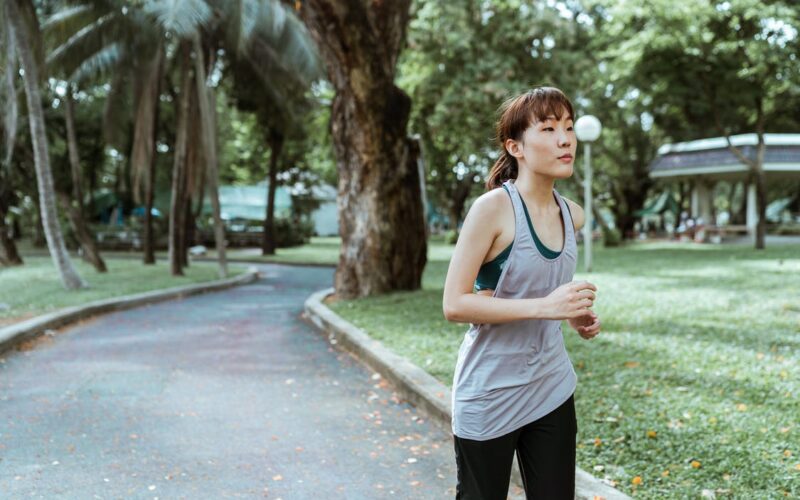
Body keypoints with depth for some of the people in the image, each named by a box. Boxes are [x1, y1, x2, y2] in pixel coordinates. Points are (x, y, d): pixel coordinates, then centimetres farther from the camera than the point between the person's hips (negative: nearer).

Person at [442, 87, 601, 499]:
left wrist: (574, 315, 2)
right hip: (491, 392, -6)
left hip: (551, 387, 6)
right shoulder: (493, 207, -16)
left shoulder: (572, 215, 4)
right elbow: (454, 304, -20)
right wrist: (545, 306, -27)